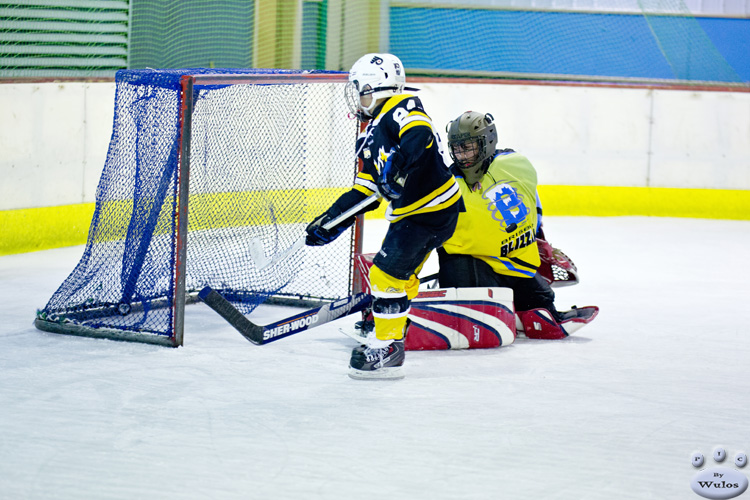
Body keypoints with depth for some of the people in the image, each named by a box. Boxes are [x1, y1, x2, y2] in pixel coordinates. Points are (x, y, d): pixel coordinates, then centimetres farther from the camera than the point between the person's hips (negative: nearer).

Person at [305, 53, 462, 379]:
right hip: (408, 213, 10)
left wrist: (400, 163, -46)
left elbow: (419, 133, -31)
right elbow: (364, 188, 19)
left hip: (432, 211, -10)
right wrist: (331, 222, 12)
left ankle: (388, 352, -3)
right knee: (400, 275, 19)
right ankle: (385, 332, 33)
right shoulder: (371, 136, 20)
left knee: (387, 274, -10)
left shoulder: (403, 106, -10)